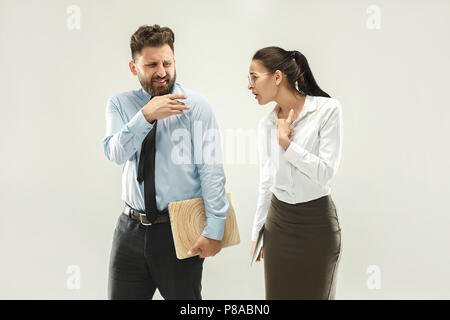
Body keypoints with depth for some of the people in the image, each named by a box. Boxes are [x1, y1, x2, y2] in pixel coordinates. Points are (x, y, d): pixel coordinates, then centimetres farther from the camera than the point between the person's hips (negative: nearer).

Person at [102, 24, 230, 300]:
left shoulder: (195, 104, -7)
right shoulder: (120, 105, 4)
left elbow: (211, 168, -12)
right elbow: (115, 153, -12)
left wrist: (214, 229, -16)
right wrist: (146, 115, -26)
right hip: (131, 229, 3)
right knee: (122, 295, 14)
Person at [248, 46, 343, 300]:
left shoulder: (327, 109, -12)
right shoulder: (266, 124, 4)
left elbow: (325, 172, -16)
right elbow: (266, 183, 10)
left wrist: (285, 141, -16)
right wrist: (257, 232, 13)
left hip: (317, 223, -4)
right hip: (278, 221, 5)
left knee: (316, 294, 10)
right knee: (278, 293, 12)